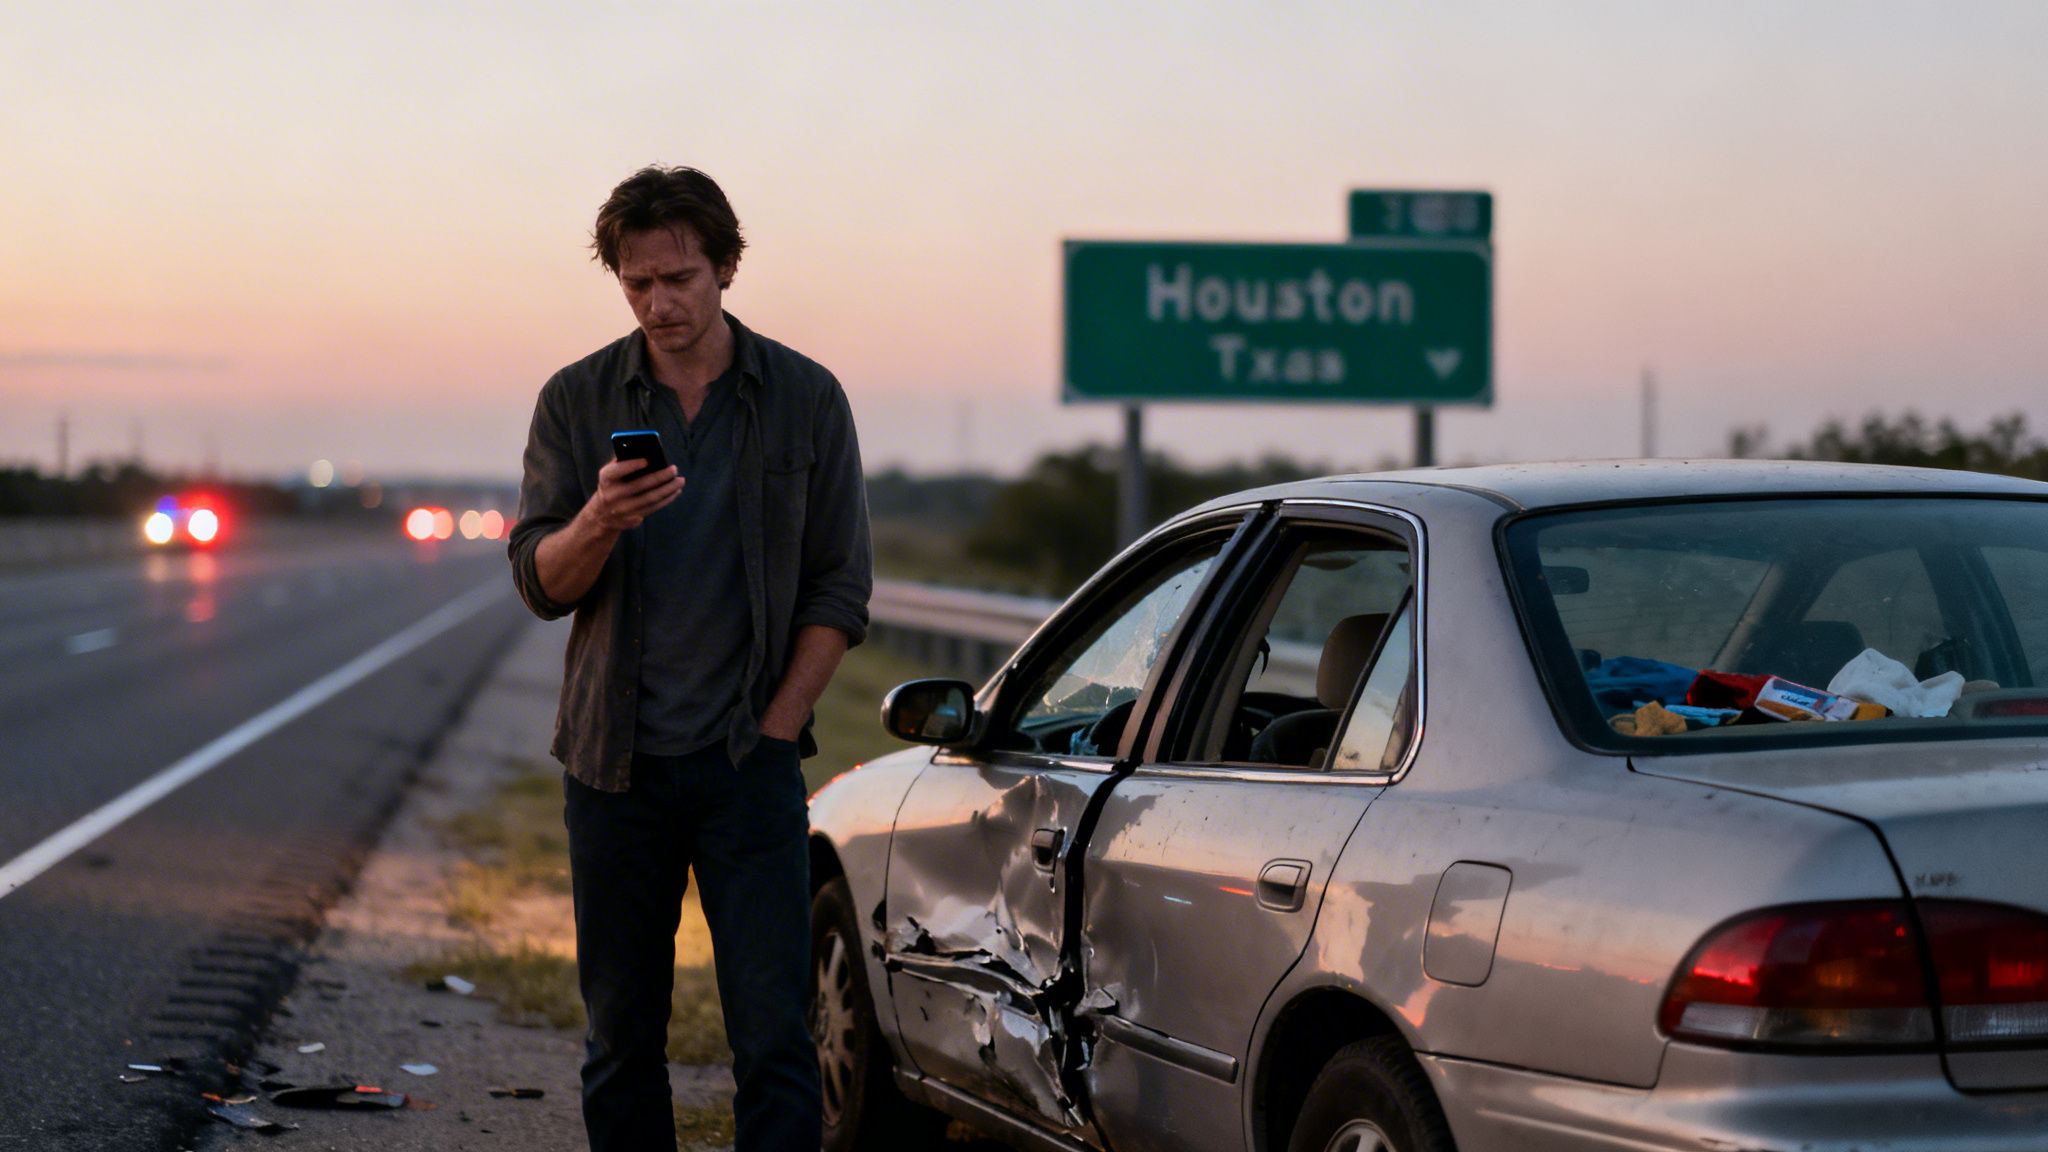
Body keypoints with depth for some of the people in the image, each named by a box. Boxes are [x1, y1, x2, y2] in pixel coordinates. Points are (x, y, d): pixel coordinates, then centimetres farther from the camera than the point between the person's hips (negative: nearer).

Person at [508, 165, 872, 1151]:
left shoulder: (804, 398, 2)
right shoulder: (576, 401, 4)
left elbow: (838, 588, 4)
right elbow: (539, 582, -1)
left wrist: (775, 728, -5)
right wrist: (598, 523, -23)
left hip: (748, 763, -1)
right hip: (614, 763, 1)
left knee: (774, 1034, -5)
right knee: (621, 1038, 7)